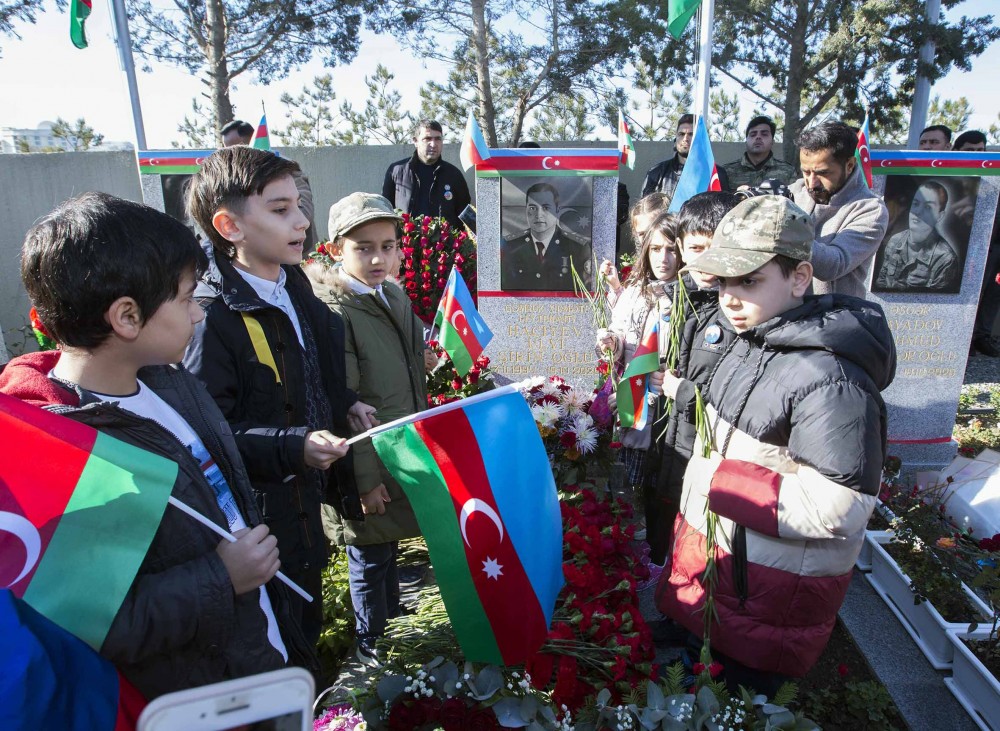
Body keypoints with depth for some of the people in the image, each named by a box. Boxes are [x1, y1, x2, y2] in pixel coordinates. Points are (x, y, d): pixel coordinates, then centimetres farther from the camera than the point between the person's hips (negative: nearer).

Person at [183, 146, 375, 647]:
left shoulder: (294, 284, 3)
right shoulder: (213, 319, -25)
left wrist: (346, 403, 4)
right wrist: (294, 448, -34)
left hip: (306, 496, 8)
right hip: (261, 514, -8)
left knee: (307, 624, 29)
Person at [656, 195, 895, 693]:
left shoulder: (829, 378, -29)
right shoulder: (752, 340, 1)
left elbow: (836, 510, -30)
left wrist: (718, 482, -25)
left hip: (774, 583, -8)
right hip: (713, 545, 8)